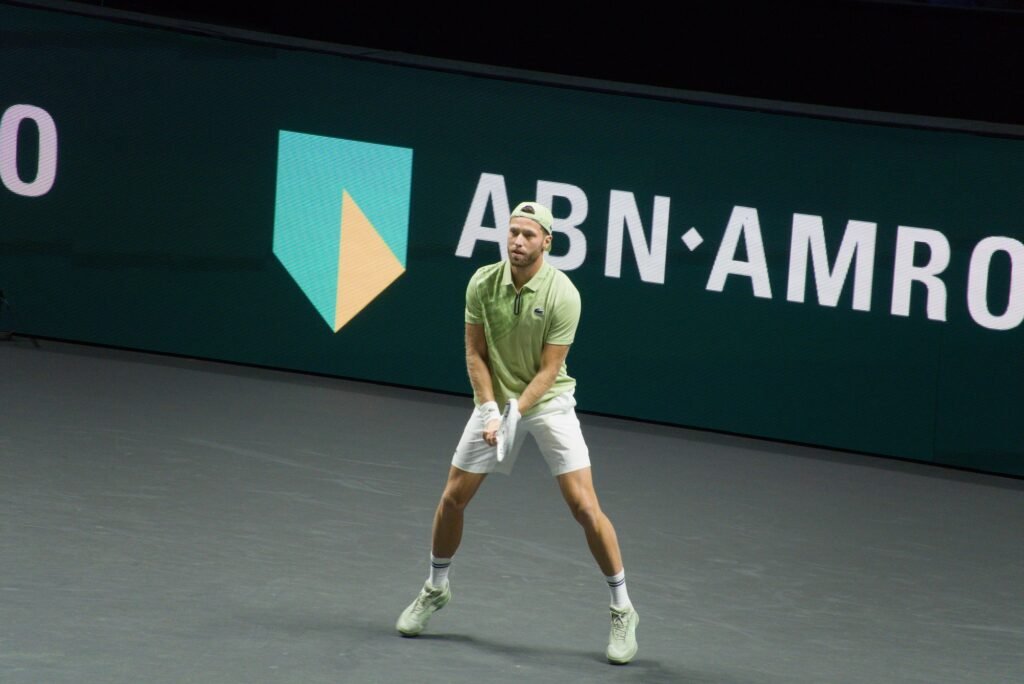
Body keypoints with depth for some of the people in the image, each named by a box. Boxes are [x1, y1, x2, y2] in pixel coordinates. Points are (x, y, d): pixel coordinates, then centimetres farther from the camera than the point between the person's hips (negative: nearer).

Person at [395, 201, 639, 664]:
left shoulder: (563, 295, -20)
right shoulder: (482, 284, -10)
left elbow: (548, 370, -17)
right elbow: (476, 354, -3)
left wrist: (514, 413, -28)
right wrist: (489, 410, -15)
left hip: (548, 400, -3)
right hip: (497, 398, 3)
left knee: (584, 505, -11)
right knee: (453, 497, 6)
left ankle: (622, 611, -1)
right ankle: (435, 589, 30)